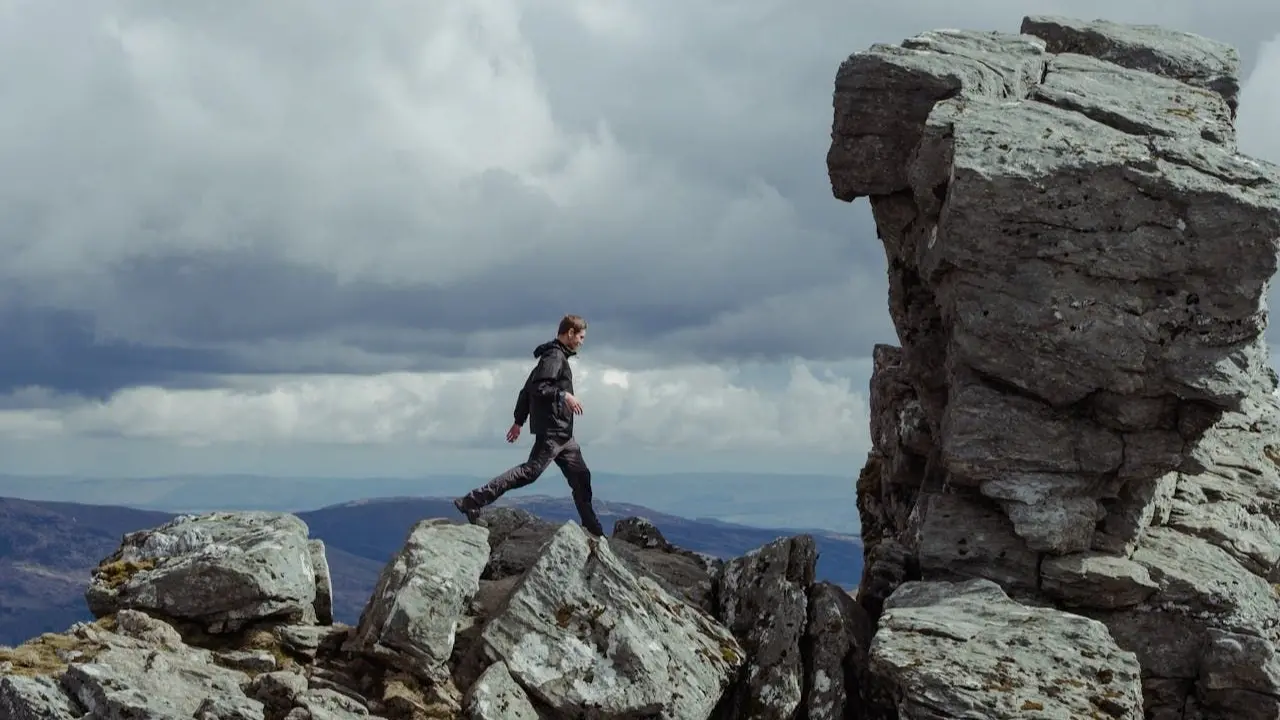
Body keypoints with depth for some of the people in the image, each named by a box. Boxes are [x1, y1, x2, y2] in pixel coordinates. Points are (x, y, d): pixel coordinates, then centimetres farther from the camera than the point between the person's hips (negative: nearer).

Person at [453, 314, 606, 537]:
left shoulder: (557, 356, 21)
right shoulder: (554, 356, -10)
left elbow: (528, 388, 23)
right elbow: (537, 387, -22)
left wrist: (519, 421, 25)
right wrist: (564, 395, -24)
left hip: (563, 432, 11)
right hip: (551, 429, -11)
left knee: (580, 476, 10)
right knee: (530, 471, -15)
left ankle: (593, 530, 14)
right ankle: (472, 501, -16)